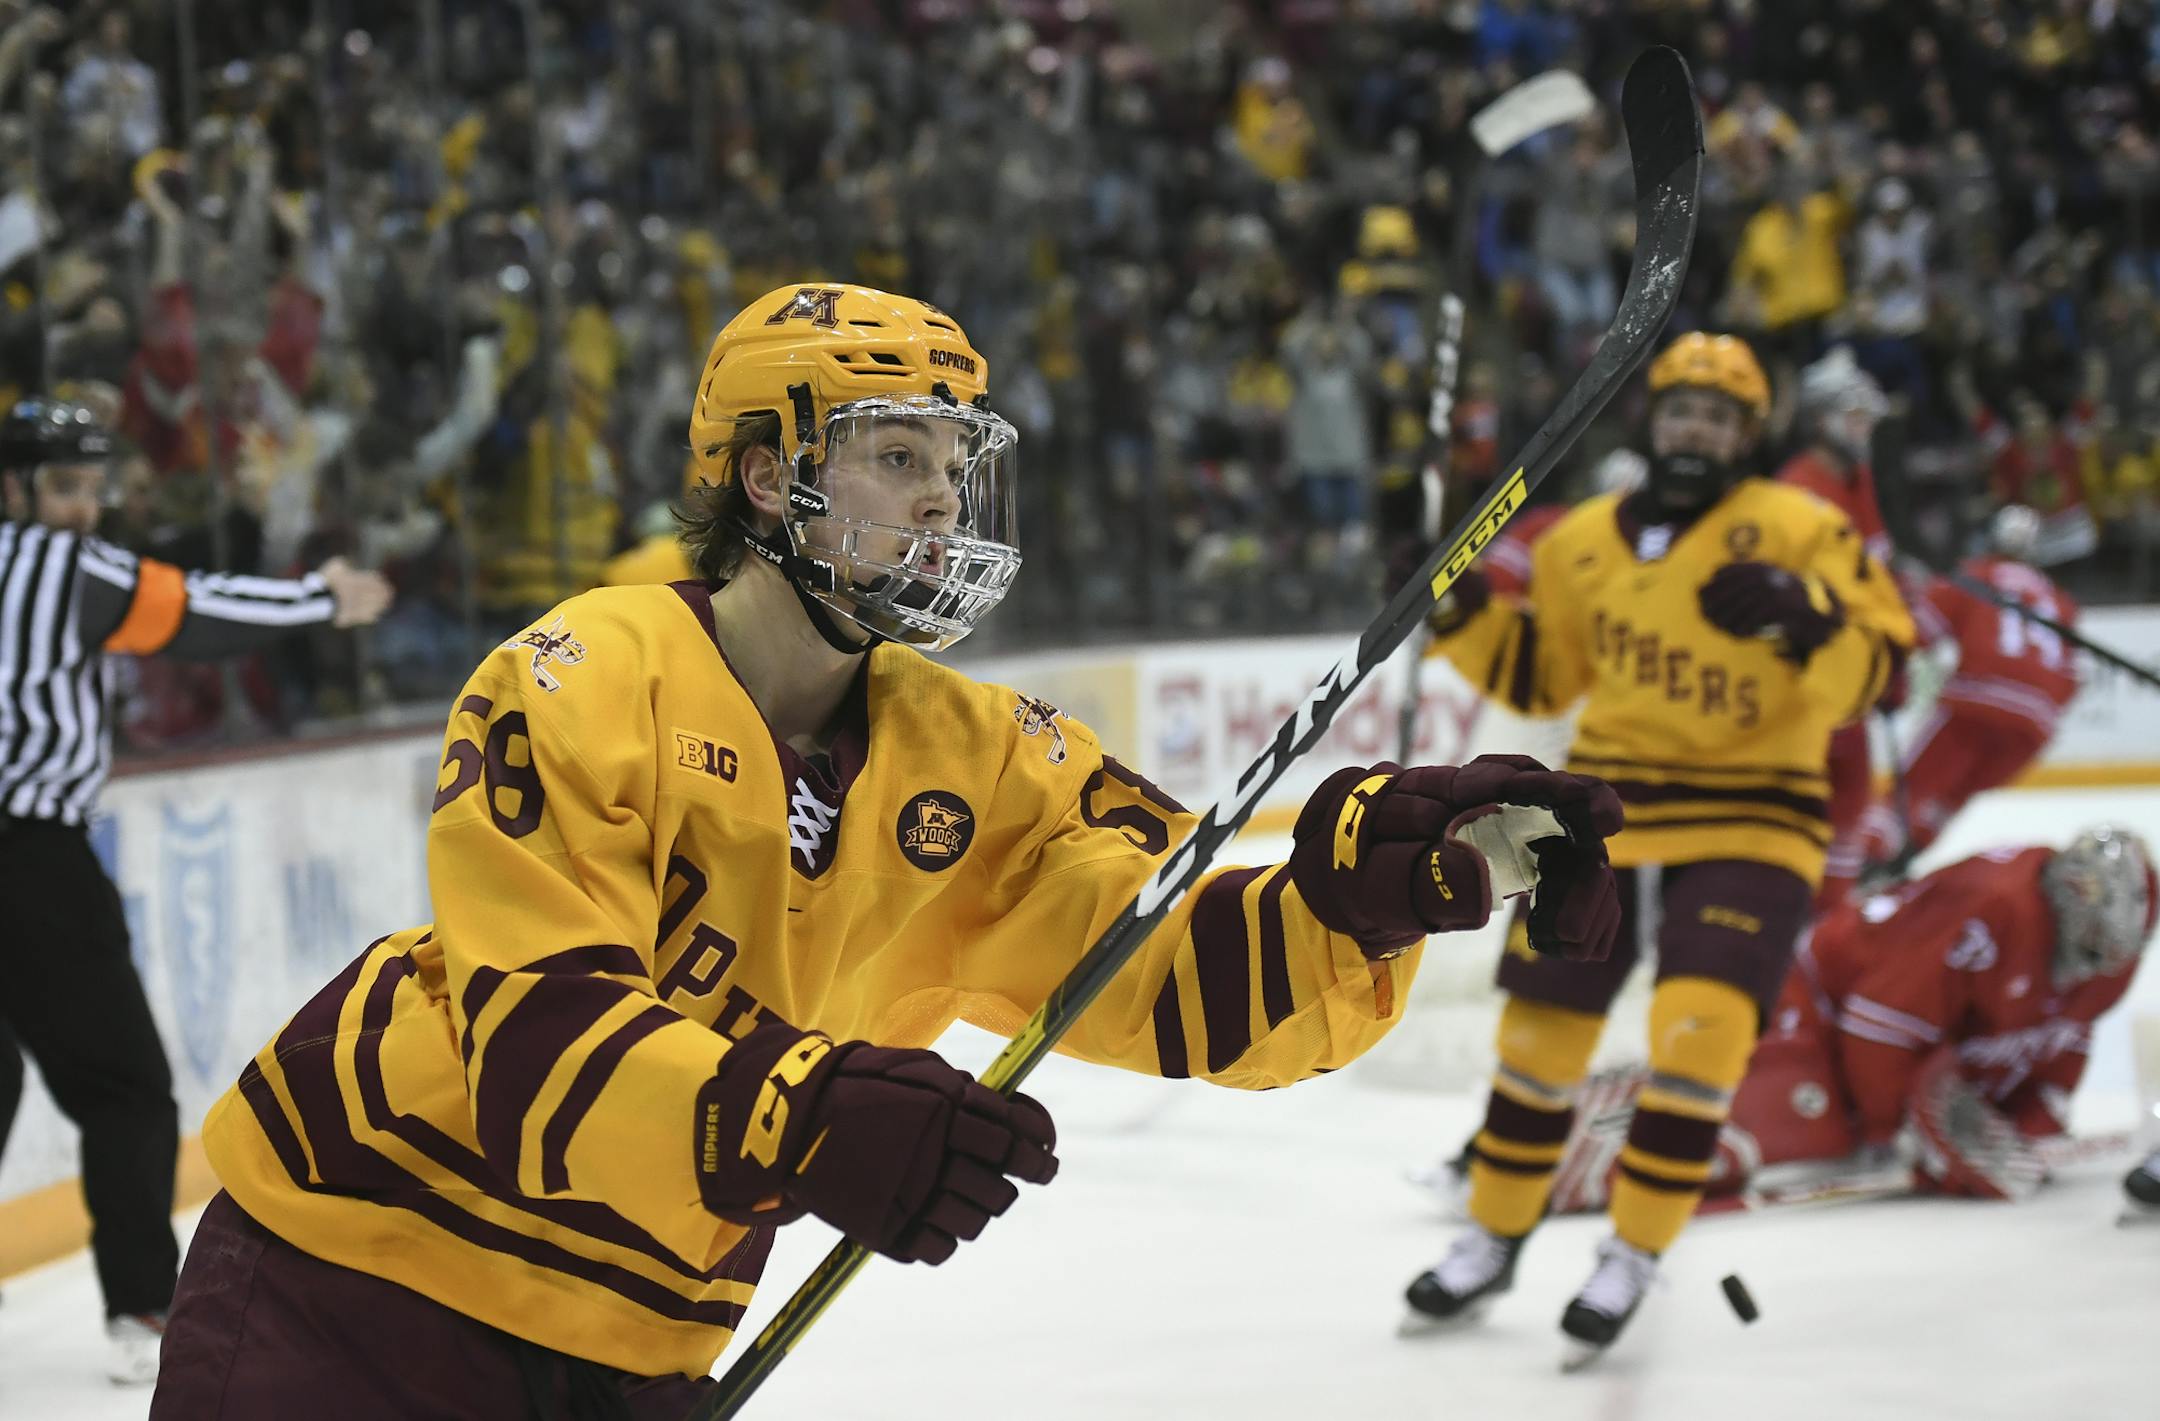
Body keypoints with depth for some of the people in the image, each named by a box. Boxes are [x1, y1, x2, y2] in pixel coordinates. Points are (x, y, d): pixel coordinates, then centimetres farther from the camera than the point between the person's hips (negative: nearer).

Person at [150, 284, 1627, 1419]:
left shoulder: (976, 759, 0)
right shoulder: (585, 689, -16)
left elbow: (1186, 978, -10)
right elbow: (539, 1045, -25)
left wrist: (1391, 871, -27)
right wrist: (795, 1122, -41)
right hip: (360, 1277, -5)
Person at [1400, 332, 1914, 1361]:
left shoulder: (1798, 532, -6)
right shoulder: (1584, 542, 7)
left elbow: (1872, 670, -12)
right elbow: (1538, 676, 18)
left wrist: (1806, 617, -30)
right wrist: (1462, 616, 3)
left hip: (1748, 825, -4)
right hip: (1604, 815, 4)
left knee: (1699, 1032, -17)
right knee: (1541, 1029, 8)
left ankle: (1634, 1255, -3)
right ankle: (1494, 1237, 27)